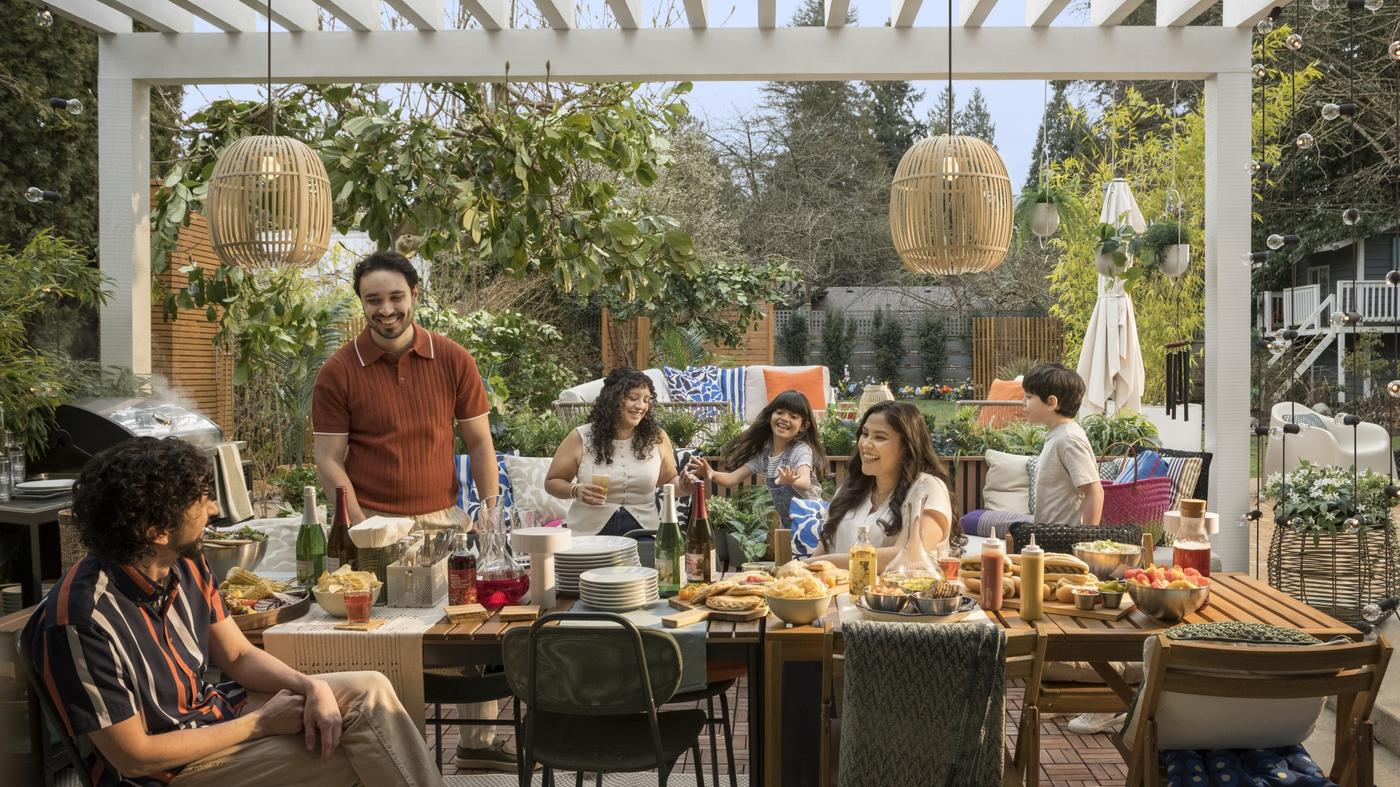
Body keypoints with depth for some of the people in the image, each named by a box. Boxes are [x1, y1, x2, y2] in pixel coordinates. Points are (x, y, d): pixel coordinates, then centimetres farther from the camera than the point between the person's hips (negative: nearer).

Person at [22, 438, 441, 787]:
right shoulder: (81, 620, -29)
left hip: (214, 712, 7)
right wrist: (262, 722, -18)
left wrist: (312, 686, -16)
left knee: (370, 692, -8)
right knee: (366, 734, -16)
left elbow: (238, 656, 5)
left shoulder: (185, 564, -6)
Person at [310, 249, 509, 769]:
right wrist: (361, 526, -13)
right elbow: (329, 459, -3)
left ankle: (479, 740, 19)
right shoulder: (339, 373, -3)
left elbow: (479, 441, 8)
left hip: (444, 520, 3)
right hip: (375, 524, -3)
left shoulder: (453, 360, 3)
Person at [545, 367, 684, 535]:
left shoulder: (657, 438, 2)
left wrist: (682, 487, -4)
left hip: (643, 534, 1)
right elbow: (552, 482, 7)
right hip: (589, 533, -1)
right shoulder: (581, 439, -2)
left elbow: (669, 480, 18)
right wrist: (576, 490, -11)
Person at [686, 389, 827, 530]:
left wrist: (791, 481, -56)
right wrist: (712, 475, -25)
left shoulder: (802, 450, -15)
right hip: (789, 526, 6)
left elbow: (805, 483, -33)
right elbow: (733, 478, -3)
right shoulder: (762, 454, 3)